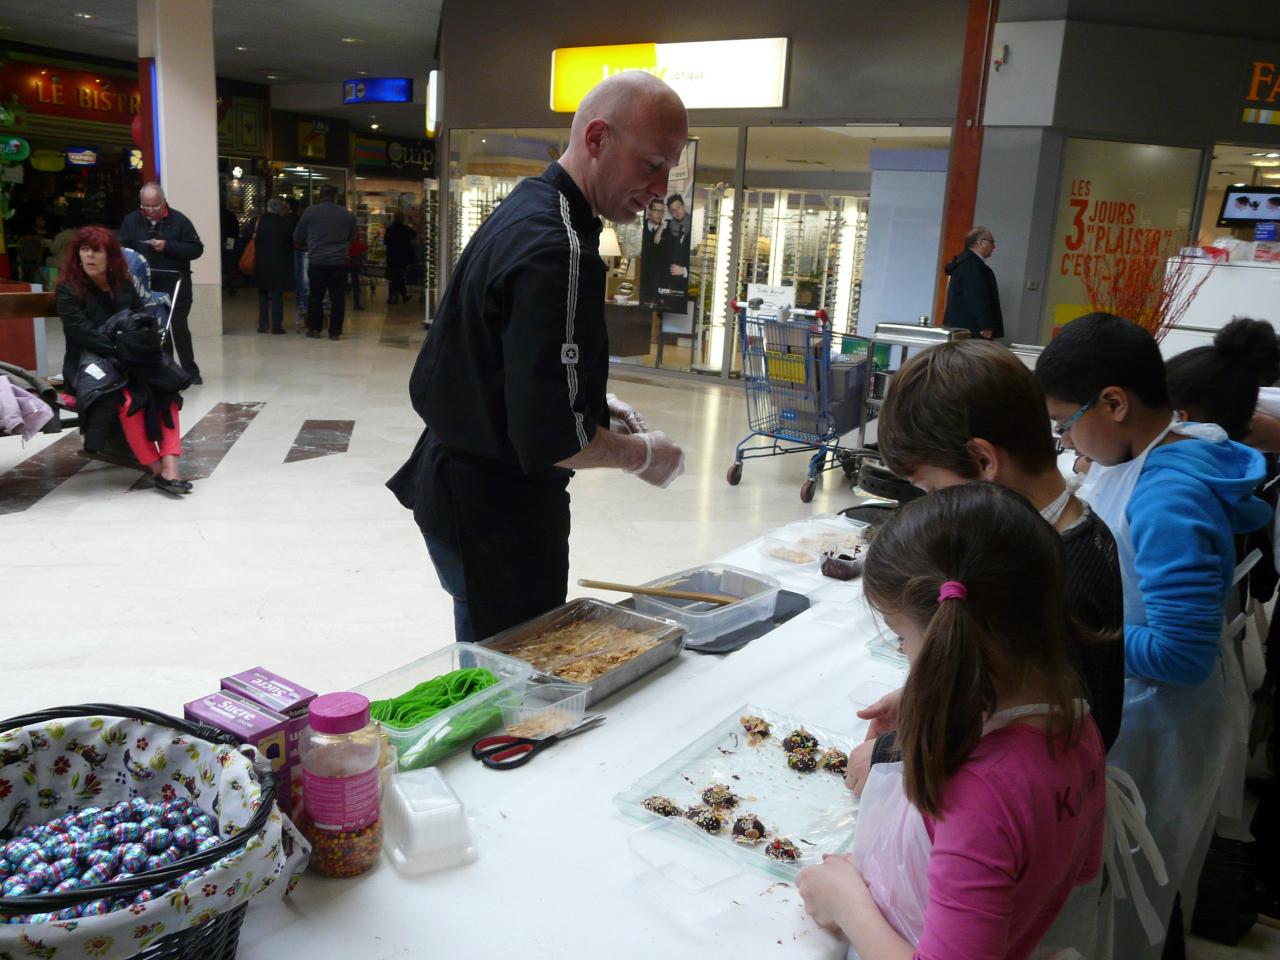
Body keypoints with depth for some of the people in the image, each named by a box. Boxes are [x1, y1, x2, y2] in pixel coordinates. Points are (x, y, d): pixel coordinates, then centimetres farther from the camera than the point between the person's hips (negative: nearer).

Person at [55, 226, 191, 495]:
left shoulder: (124, 285, 14)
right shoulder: (68, 290, 0)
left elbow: (146, 321, 11)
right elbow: (80, 332, -13)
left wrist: (142, 342, -12)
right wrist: (118, 347, -23)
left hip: (132, 360, 5)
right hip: (90, 362, -4)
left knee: (167, 391, -24)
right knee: (127, 399, -33)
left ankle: (169, 466, -32)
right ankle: (157, 470, -25)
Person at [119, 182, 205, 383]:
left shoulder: (178, 220, -1)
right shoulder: (131, 221, 6)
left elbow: (196, 249, -6)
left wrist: (168, 246, -16)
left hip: (175, 285, -3)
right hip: (145, 286, 3)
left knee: (179, 328, -4)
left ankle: (191, 371, 6)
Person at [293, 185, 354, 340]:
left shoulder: (310, 212, 0)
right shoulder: (347, 214, 4)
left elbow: (298, 238, 8)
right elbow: (352, 237, 18)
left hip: (316, 260, 0)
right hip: (339, 261, 1)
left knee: (315, 296, 9)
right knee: (338, 298, 5)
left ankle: (314, 329, 13)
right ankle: (335, 331, 5)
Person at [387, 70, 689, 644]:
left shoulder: (523, 209, 9)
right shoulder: (557, 252, -25)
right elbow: (551, 439, -28)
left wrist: (593, 401, 11)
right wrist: (642, 454, -11)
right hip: (497, 515, -10)